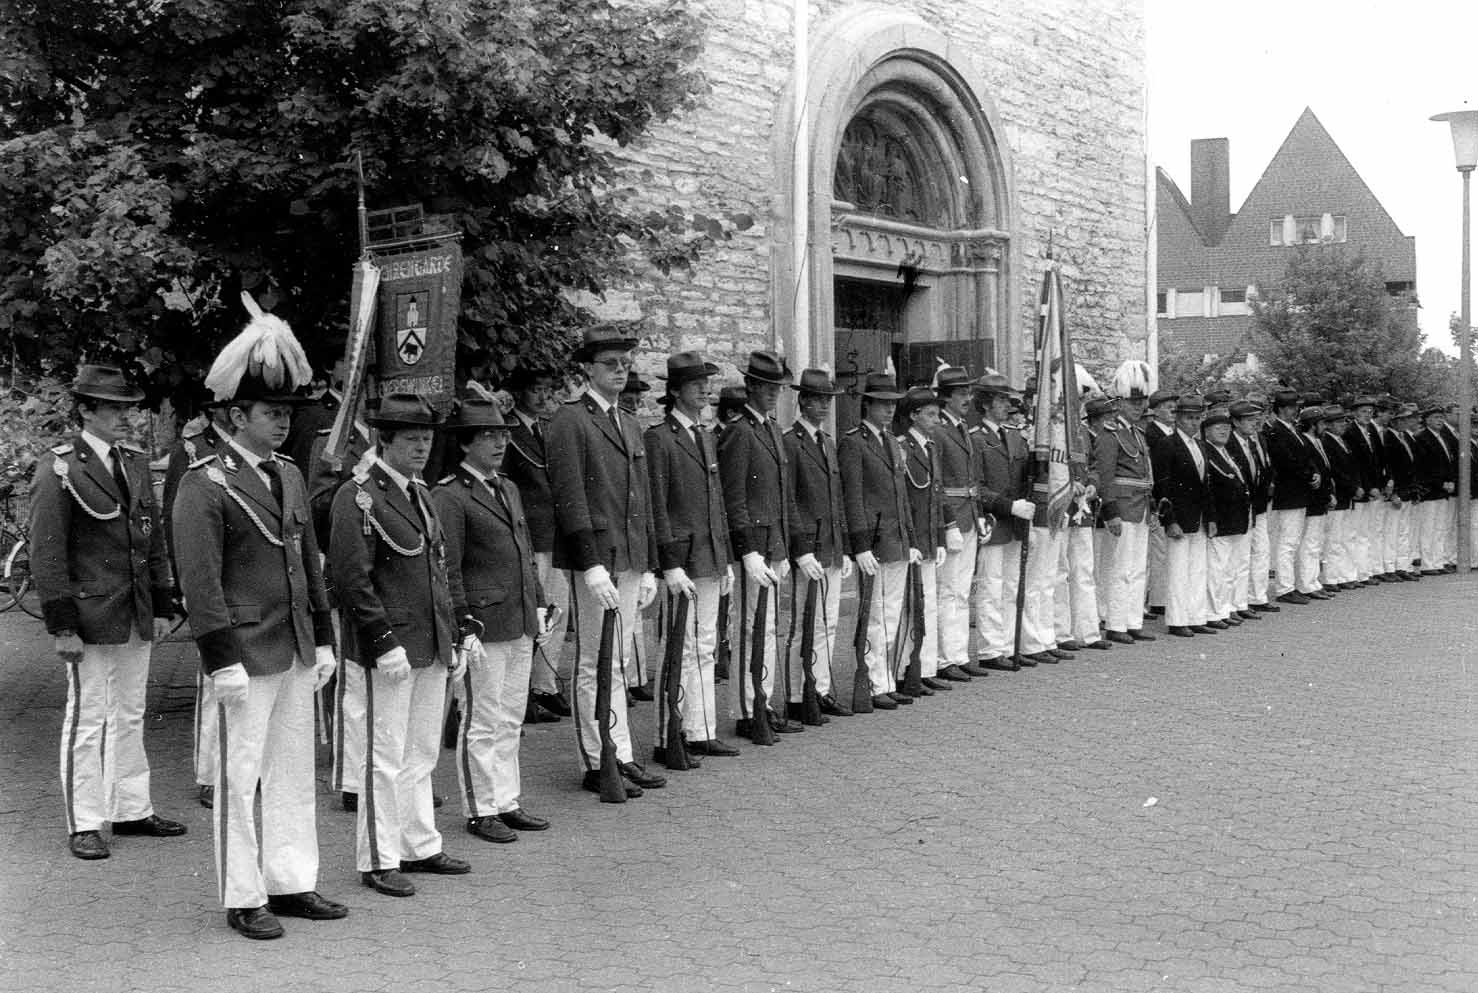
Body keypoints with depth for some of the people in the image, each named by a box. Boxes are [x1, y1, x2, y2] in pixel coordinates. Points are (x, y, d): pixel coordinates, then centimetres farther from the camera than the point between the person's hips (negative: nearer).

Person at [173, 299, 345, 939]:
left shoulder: (289, 476, 12)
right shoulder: (205, 484, -11)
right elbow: (199, 579, -14)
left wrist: (323, 639, 14)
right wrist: (223, 661, -17)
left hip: (296, 652, 7)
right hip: (246, 655, -7)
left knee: (295, 770, 12)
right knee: (239, 776, 1)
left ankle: (291, 884, 23)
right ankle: (243, 899, 11)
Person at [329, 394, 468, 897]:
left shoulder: (420, 494, 15)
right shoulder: (358, 497, -12)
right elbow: (351, 578, -17)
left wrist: (454, 640, 17)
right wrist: (384, 643, -19)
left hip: (432, 647, 8)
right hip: (389, 648, -8)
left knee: (423, 754, 15)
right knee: (386, 757, 0)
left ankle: (419, 846, 26)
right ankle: (378, 860, 10)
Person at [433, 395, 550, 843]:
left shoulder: (509, 489, 15)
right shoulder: (449, 496, -11)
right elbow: (447, 569, -13)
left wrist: (539, 605, 16)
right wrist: (464, 627, -16)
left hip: (521, 625, 8)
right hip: (483, 626, -8)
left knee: (511, 719, 14)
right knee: (482, 722, 0)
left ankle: (507, 802, 24)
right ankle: (480, 811, 10)